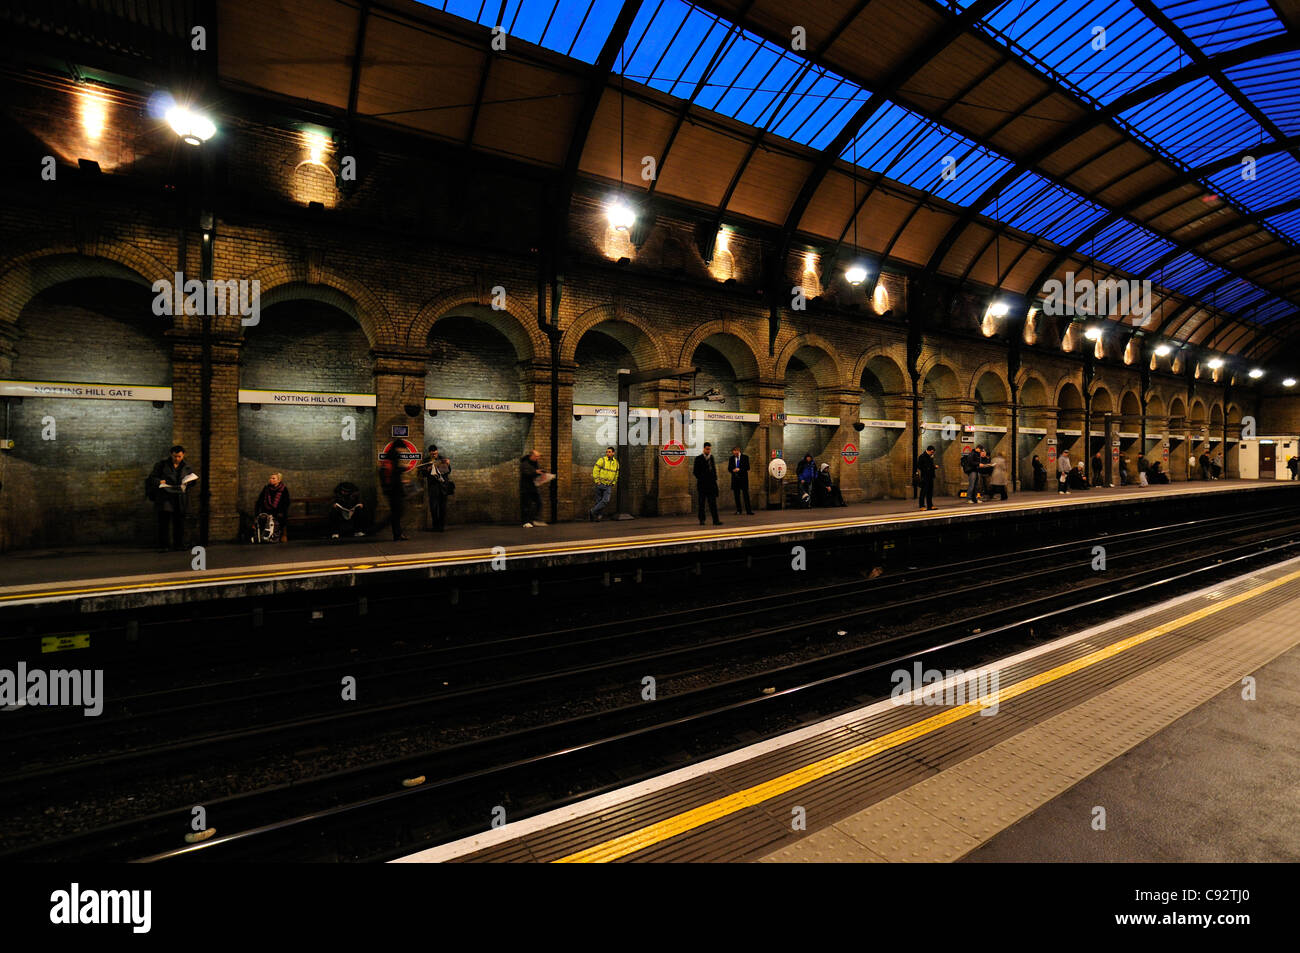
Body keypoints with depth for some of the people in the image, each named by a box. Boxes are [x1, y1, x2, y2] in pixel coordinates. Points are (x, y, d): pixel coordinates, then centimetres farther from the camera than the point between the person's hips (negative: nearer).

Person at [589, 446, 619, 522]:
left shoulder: (616, 462, 7)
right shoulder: (602, 460, -7)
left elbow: (616, 474, 19)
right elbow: (595, 470, -7)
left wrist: (613, 483, 13)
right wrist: (597, 481, -11)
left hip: (609, 486, 3)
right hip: (600, 484, -3)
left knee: (606, 501, -11)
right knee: (598, 501, 2)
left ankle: (592, 512, 0)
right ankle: (596, 516, 16)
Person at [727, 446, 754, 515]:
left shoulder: (745, 457, 2)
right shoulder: (731, 458, 10)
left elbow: (747, 468, -4)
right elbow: (729, 469, 9)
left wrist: (739, 469, -16)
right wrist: (733, 470, -13)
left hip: (743, 478, -3)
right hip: (735, 478, 3)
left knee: (745, 494, -6)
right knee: (736, 495, 4)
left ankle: (748, 511, -5)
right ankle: (738, 510, 13)